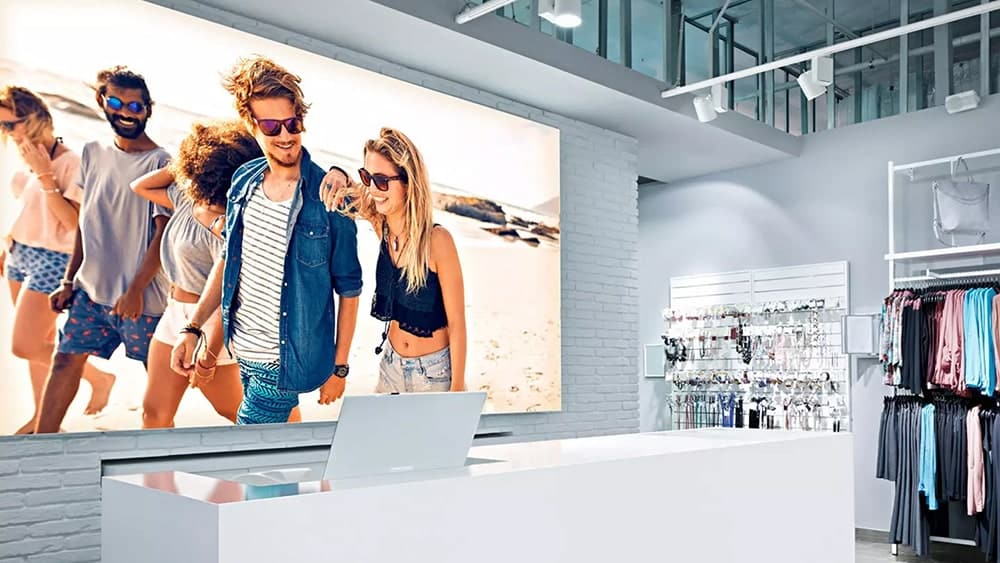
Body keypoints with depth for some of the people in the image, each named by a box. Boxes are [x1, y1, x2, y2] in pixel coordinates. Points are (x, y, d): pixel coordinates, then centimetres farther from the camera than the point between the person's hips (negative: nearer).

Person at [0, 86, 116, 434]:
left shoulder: (70, 163, -16)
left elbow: (72, 222, -21)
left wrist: (44, 174, -23)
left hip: (51, 260, -7)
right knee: (38, 342, 11)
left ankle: (99, 377, 10)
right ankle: (42, 415, 23)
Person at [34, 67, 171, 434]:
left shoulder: (159, 163, -10)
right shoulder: (93, 153, 8)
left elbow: (163, 234, -13)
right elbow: (85, 221, 13)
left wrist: (136, 290, -17)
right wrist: (69, 280, 10)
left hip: (140, 295, -5)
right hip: (91, 288, 5)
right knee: (65, 360, 7)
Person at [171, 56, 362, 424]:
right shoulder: (244, 182, -1)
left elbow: (348, 290, -10)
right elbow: (227, 260, 11)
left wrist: (339, 367, -7)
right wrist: (193, 328, 5)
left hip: (284, 362, -6)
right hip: (243, 351, 6)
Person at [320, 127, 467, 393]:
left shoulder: (437, 240, -24)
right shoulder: (381, 225, -9)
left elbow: (457, 324, -17)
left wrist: (456, 393, -15)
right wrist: (338, 177, -15)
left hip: (434, 372, -5)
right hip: (392, 364, 5)